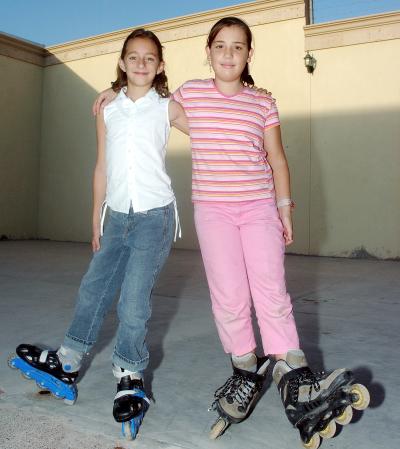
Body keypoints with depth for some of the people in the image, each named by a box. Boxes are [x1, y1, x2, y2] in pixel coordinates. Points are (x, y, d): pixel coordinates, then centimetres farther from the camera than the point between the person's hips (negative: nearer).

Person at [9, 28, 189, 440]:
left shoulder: (167, 108, 4)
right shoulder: (108, 111, 12)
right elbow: (102, 169, 13)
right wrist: (96, 221, 14)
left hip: (155, 215, -3)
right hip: (118, 217, 4)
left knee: (133, 301, -7)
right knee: (92, 289, 9)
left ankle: (129, 376, 12)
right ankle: (66, 364, 27)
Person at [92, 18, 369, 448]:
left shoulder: (263, 103, 7)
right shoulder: (189, 93, 6)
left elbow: (277, 158, 10)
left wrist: (285, 208, 6)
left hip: (260, 207, 1)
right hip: (213, 209, 0)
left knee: (271, 291, -6)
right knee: (229, 296, -5)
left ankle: (295, 379, -1)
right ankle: (246, 373, 13)